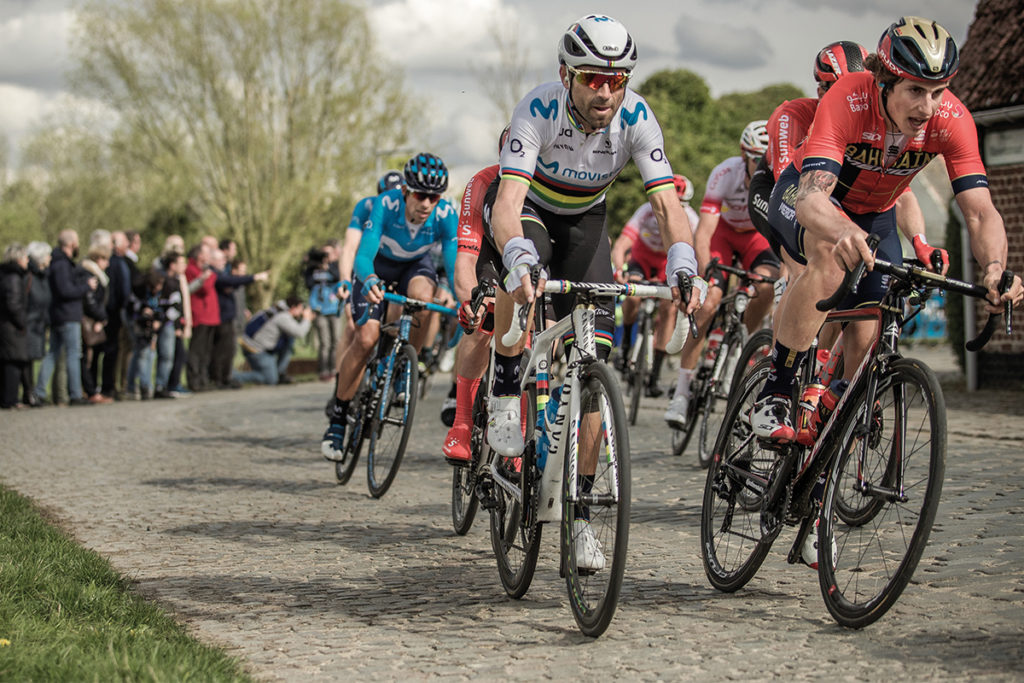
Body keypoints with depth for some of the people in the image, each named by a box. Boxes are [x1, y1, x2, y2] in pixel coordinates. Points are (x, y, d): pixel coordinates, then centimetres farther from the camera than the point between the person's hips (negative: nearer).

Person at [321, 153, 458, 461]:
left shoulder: (446, 215, -30)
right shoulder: (385, 205, -35)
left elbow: (454, 263, -32)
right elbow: (363, 255, -41)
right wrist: (369, 281, -63)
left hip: (415, 265, 2)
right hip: (378, 264, -1)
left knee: (422, 296, -34)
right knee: (366, 337, -18)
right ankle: (338, 416, -2)